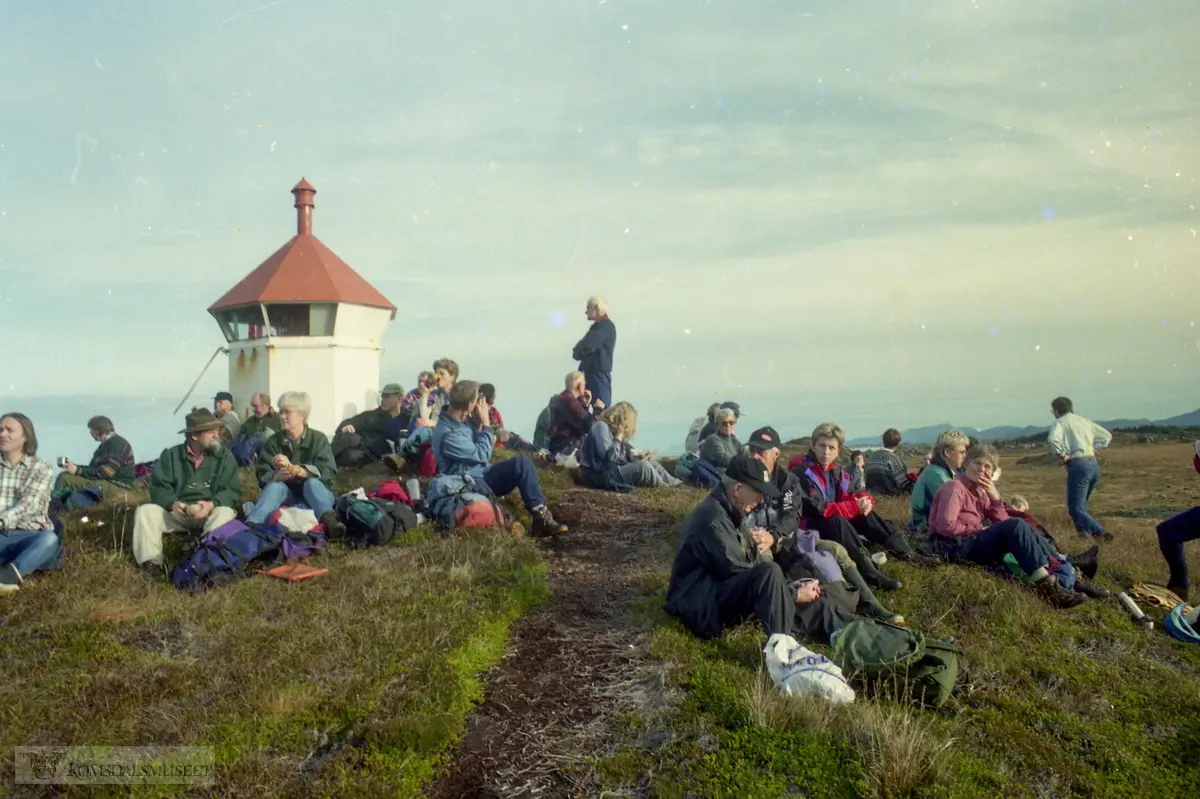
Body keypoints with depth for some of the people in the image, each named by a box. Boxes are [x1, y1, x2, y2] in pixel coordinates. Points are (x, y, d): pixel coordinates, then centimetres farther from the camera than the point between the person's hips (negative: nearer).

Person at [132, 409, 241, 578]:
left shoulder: (224, 456, -1)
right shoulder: (170, 455, 3)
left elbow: (233, 490, -7)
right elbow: (157, 486, -2)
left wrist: (212, 504, -27)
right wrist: (172, 503, -23)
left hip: (211, 513, -2)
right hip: (177, 512, 2)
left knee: (225, 513, -34)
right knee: (144, 511, -20)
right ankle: (152, 562, -30)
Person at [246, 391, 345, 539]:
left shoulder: (318, 439, -6)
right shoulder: (272, 442, 2)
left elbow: (327, 472, -19)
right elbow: (263, 476, -6)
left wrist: (292, 469, -31)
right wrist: (278, 475, -30)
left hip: (316, 493, -2)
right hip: (287, 495, 2)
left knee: (312, 482, -33)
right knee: (274, 485, -27)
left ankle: (328, 520, -63)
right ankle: (251, 525, -52)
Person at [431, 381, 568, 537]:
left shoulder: (463, 419, 3)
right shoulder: (448, 434, -24)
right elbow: (482, 455, -19)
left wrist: (479, 423, -4)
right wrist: (485, 423, -12)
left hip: (483, 474, 9)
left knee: (522, 462, -16)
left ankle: (541, 516, -20)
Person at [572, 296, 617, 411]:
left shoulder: (606, 327, -14)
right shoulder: (598, 326, 18)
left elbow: (587, 345, -25)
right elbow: (588, 347, 15)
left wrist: (577, 352, -4)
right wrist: (580, 352, -8)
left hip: (599, 374, -10)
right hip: (590, 373, 10)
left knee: (602, 410, -9)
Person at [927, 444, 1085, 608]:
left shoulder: (979, 490, 17)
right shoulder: (955, 488, -10)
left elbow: (1003, 523, 8)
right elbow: (945, 526, -23)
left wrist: (994, 496, -4)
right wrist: (979, 528, -13)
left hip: (975, 541, 9)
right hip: (957, 547, -9)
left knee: (1025, 529, 3)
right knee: (1016, 526, -22)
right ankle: (1047, 586, -28)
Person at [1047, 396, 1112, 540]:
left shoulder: (1061, 422, -1)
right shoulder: (1085, 421, 19)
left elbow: (1052, 439, -22)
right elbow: (1107, 436, 23)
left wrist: (1063, 455, -10)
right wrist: (1094, 448, 17)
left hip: (1079, 465, -7)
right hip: (1094, 464, 7)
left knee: (1076, 508, -6)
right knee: (1080, 504, 24)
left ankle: (1100, 533, -21)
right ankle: (1085, 530, 25)